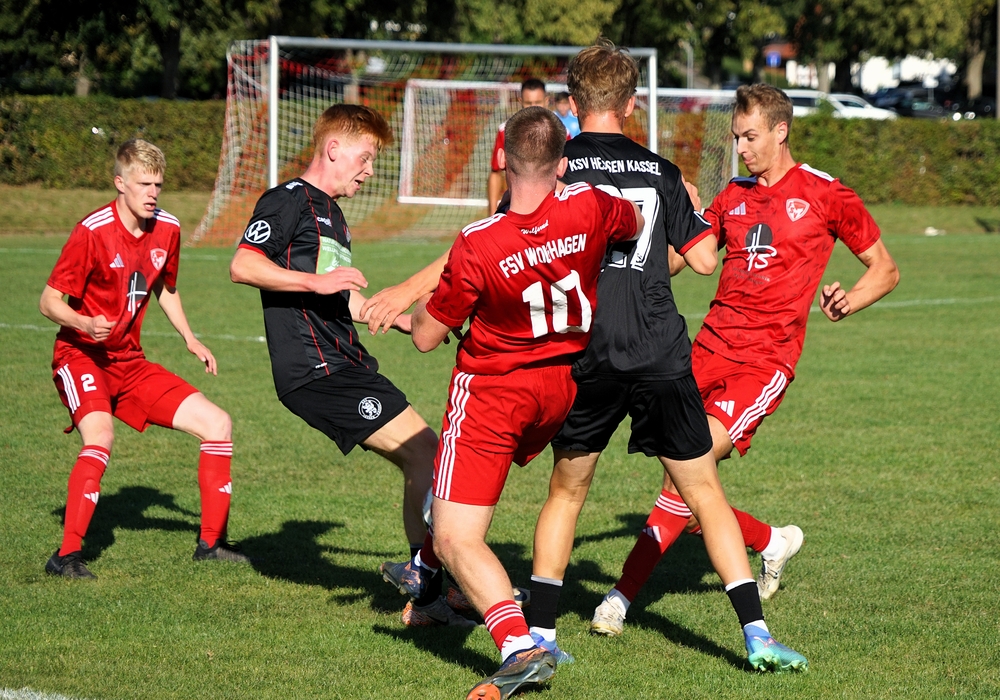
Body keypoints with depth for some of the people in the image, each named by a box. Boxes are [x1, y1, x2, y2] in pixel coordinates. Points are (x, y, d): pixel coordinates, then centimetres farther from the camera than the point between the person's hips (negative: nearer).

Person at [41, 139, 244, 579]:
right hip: (81, 357, -7)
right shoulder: (92, 231, -18)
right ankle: (67, 556, -30)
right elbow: (49, 302, -15)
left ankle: (211, 542, 13)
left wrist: (190, 339, 8)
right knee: (100, 436, -34)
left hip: (129, 361, 7)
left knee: (217, 424, 2)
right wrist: (84, 323, -35)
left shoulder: (167, 229, 2)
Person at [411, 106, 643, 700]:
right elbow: (638, 224, 11)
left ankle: (520, 646, -25)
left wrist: (420, 309, 9)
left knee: (456, 540, -8)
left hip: (493, 390, -6)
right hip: (564, 386, 6)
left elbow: (427, 338, -12)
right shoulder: (589, 209, -16)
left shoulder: (478, 245, -25)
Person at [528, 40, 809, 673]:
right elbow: (704, 259, 9)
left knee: (566, 492, 16)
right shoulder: (660, 172, 6)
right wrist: (695, 207, 28)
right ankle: (758, 637, 2)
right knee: (704, 491, 8)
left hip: (586, 358, 0)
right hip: (662, 355, 0)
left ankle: (541, 636, 11)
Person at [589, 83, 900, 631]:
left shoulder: (826, 195, 3)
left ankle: (624, 593, -11)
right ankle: (772, 542, 20)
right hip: (711, 347, 6)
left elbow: (885, 270, 7)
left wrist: (848, 301, -12)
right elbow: (676, 260, 24)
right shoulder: (734, 197, 18)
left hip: (767, 358, -6)